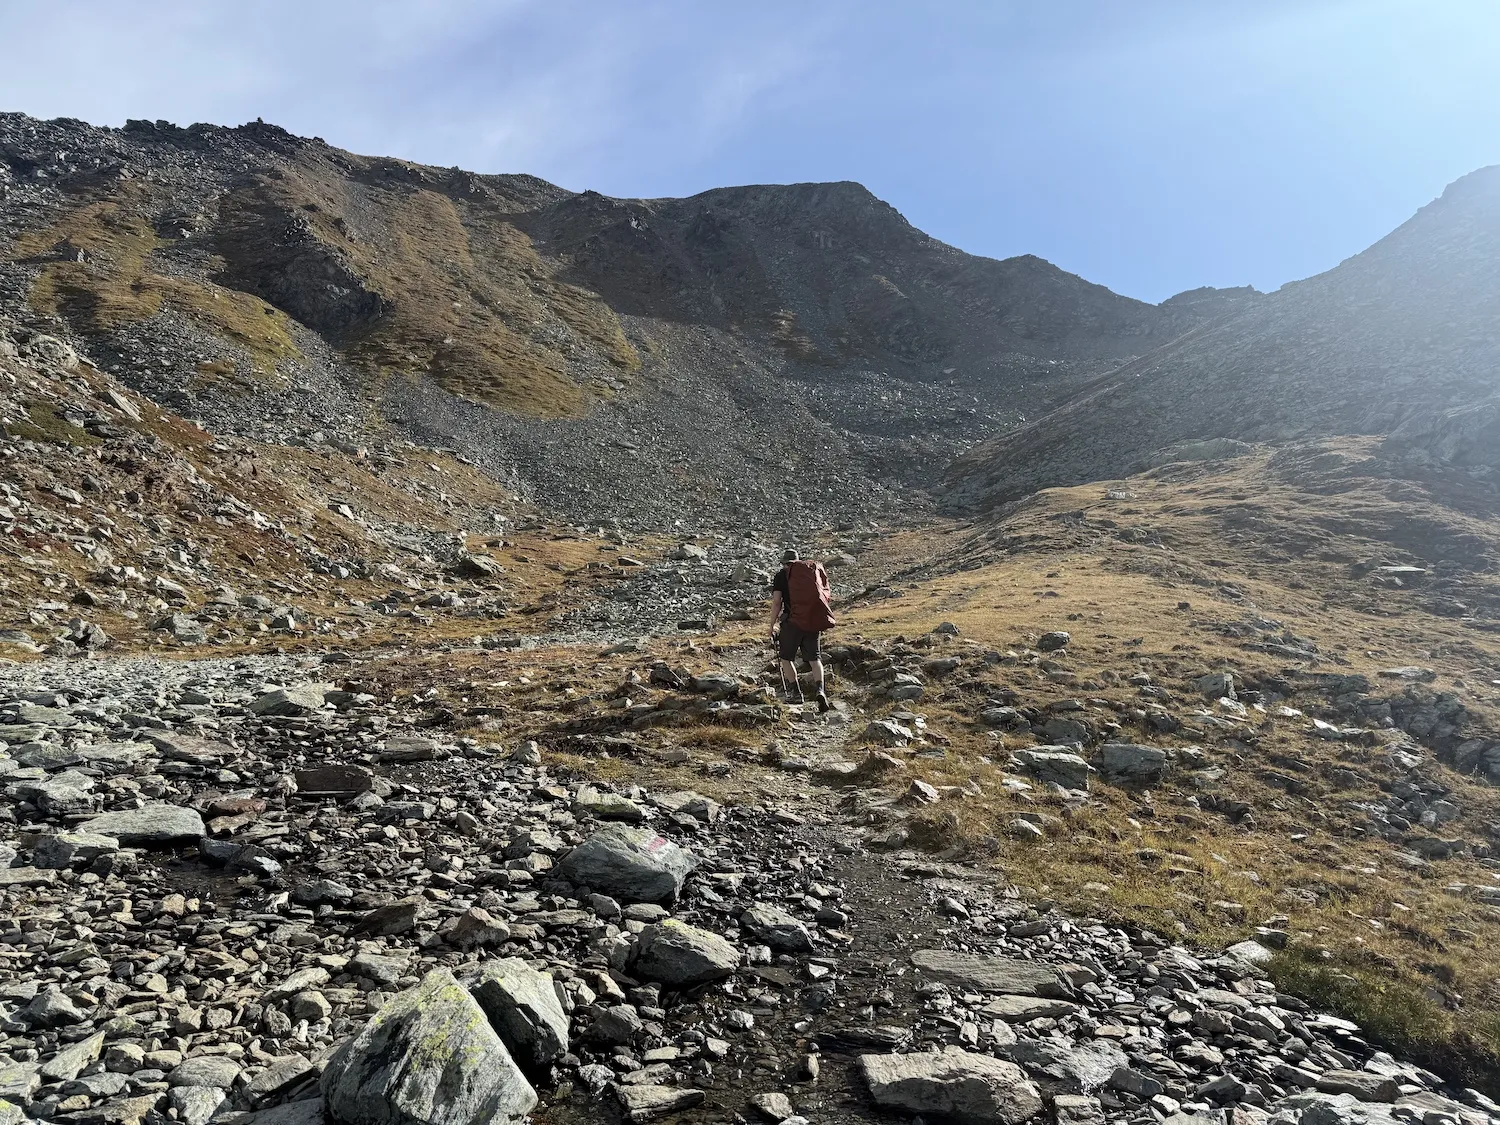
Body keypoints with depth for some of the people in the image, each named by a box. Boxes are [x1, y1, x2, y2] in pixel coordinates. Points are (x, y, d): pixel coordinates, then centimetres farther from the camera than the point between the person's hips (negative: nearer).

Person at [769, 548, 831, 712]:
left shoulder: (781, 576, 2)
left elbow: (777, 602, -7)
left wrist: (772, 625, -1)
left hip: (792, 622, -3)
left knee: (786, 657, 14)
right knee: (814, 659, 6)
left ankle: (795, 692, 15)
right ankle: (820, 690, -14)